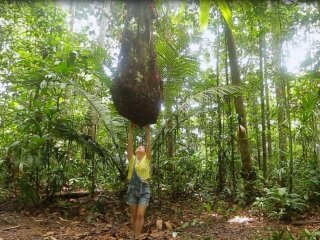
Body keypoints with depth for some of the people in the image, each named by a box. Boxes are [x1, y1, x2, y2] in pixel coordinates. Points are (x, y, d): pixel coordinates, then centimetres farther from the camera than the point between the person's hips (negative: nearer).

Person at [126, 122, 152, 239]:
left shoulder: (147, 159, 1)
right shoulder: (132, 159, 3)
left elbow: (149, 145, -11)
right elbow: (129, 145, -7)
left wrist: (148, 132, -14)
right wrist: (131, 131, -13)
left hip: (144, 189, -2)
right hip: (132, 188, 2)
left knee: (140, 215, -8)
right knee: (133, 215, 10)